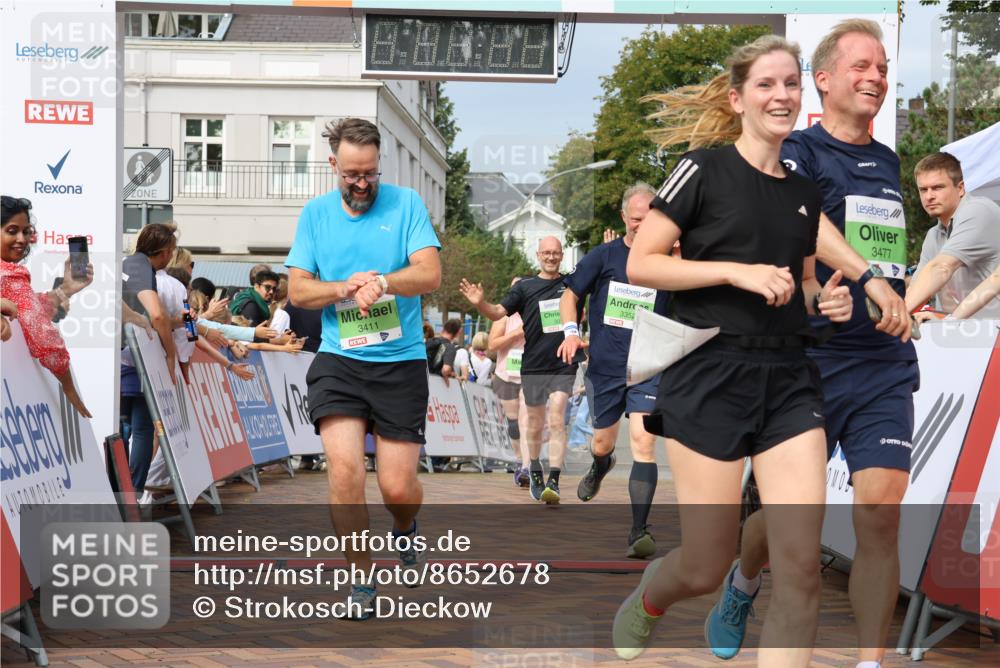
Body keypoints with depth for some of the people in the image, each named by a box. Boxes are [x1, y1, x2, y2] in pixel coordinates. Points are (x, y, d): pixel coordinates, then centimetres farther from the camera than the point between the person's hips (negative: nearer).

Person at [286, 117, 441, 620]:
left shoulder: (405, 203, 1)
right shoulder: (316, 213, 8)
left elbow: (430, 274, -10)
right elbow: (297, 290, 6)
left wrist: (383, 282, -28)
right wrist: (344, 287, -13)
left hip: (401, 360, -1)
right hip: (338, 359, 1)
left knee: (397, 486, -3)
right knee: (344, 467, -18)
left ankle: (405, 529, 36)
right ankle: (361, 580, 0)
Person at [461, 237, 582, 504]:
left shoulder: (571, 285, 7)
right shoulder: (525, 287, 3)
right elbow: (498, 312, -2)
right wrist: (479, 303, -23)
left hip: (563, 366, -1)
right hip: (533, 367, 1)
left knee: (557, 421, -14)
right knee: (535, 426, 12)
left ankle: (553, 482, -19)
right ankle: (535, 471, 35)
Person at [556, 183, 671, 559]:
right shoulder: (603, 256, 1)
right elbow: (571, 295, 9)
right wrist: (570, 331, -8)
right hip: (604, 368, 2)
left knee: (643, 442, -18)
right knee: (602, 443, 15)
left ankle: (639, 531, -14)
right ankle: (600, 467, 55)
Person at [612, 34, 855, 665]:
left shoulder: (805, 192, 14)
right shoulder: (706, 169, -4)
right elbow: (640, 263, -7)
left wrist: (825, 300, 2)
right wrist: (737, 270, -16)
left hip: (789, 378, 5)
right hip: (711, 376, -5)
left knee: (801, 566, -9)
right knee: (706, 572, 1)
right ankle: (650, 596, 37)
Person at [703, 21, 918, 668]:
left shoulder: (890, 163, 15)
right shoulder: (798, 152, -6)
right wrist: (869, 275, -42)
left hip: (886, 365, 4)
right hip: (809, 362, -4)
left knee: (881, 513, -9)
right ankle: (743, 584, 41)